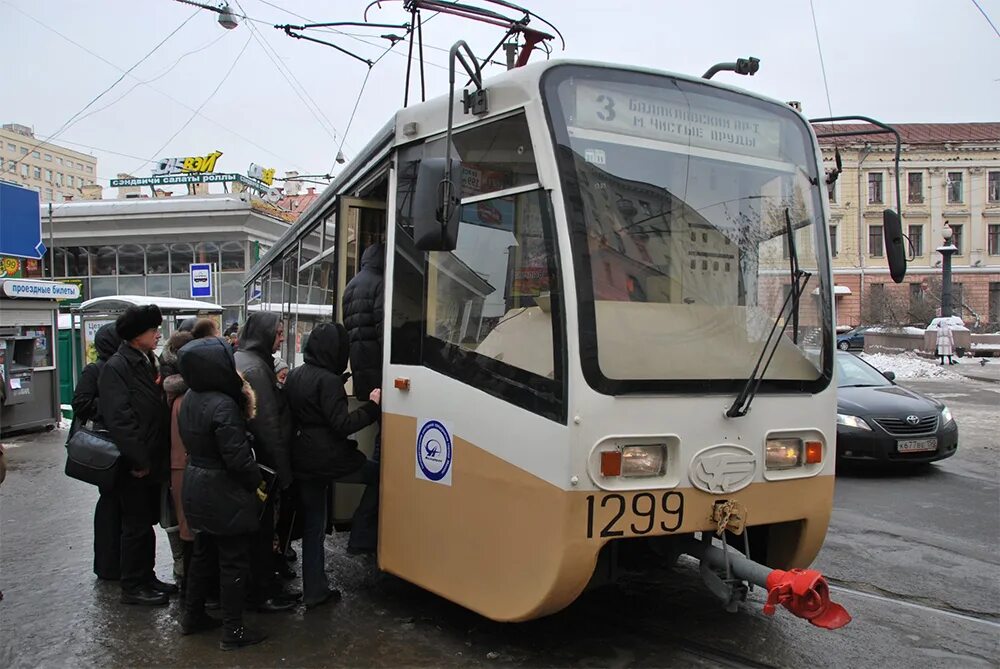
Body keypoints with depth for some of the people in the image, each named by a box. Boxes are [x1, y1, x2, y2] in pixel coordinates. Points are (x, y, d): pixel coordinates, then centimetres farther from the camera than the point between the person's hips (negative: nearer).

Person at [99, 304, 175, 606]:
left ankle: (146, 578, 28)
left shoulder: (148, 362, 12)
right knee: (136, 525, 2)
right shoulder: (117, 367, -15)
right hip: (135, 465, -8)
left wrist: (159, 456, 10)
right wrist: (138, 460, -21)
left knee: (147, 521, 16)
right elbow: (119, 418, -22)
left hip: (152, 460, 8)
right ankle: (132, 587, 15)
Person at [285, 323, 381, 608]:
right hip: (329, 459, -8)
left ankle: (314, 591, 18)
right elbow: (341, 424, -19)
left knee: (312, 525, 13)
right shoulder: (328, 380, -16)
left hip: (302, 463, 8)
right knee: (379, 473, 15)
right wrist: (371, 406, -12)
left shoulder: (294, 376, 10)